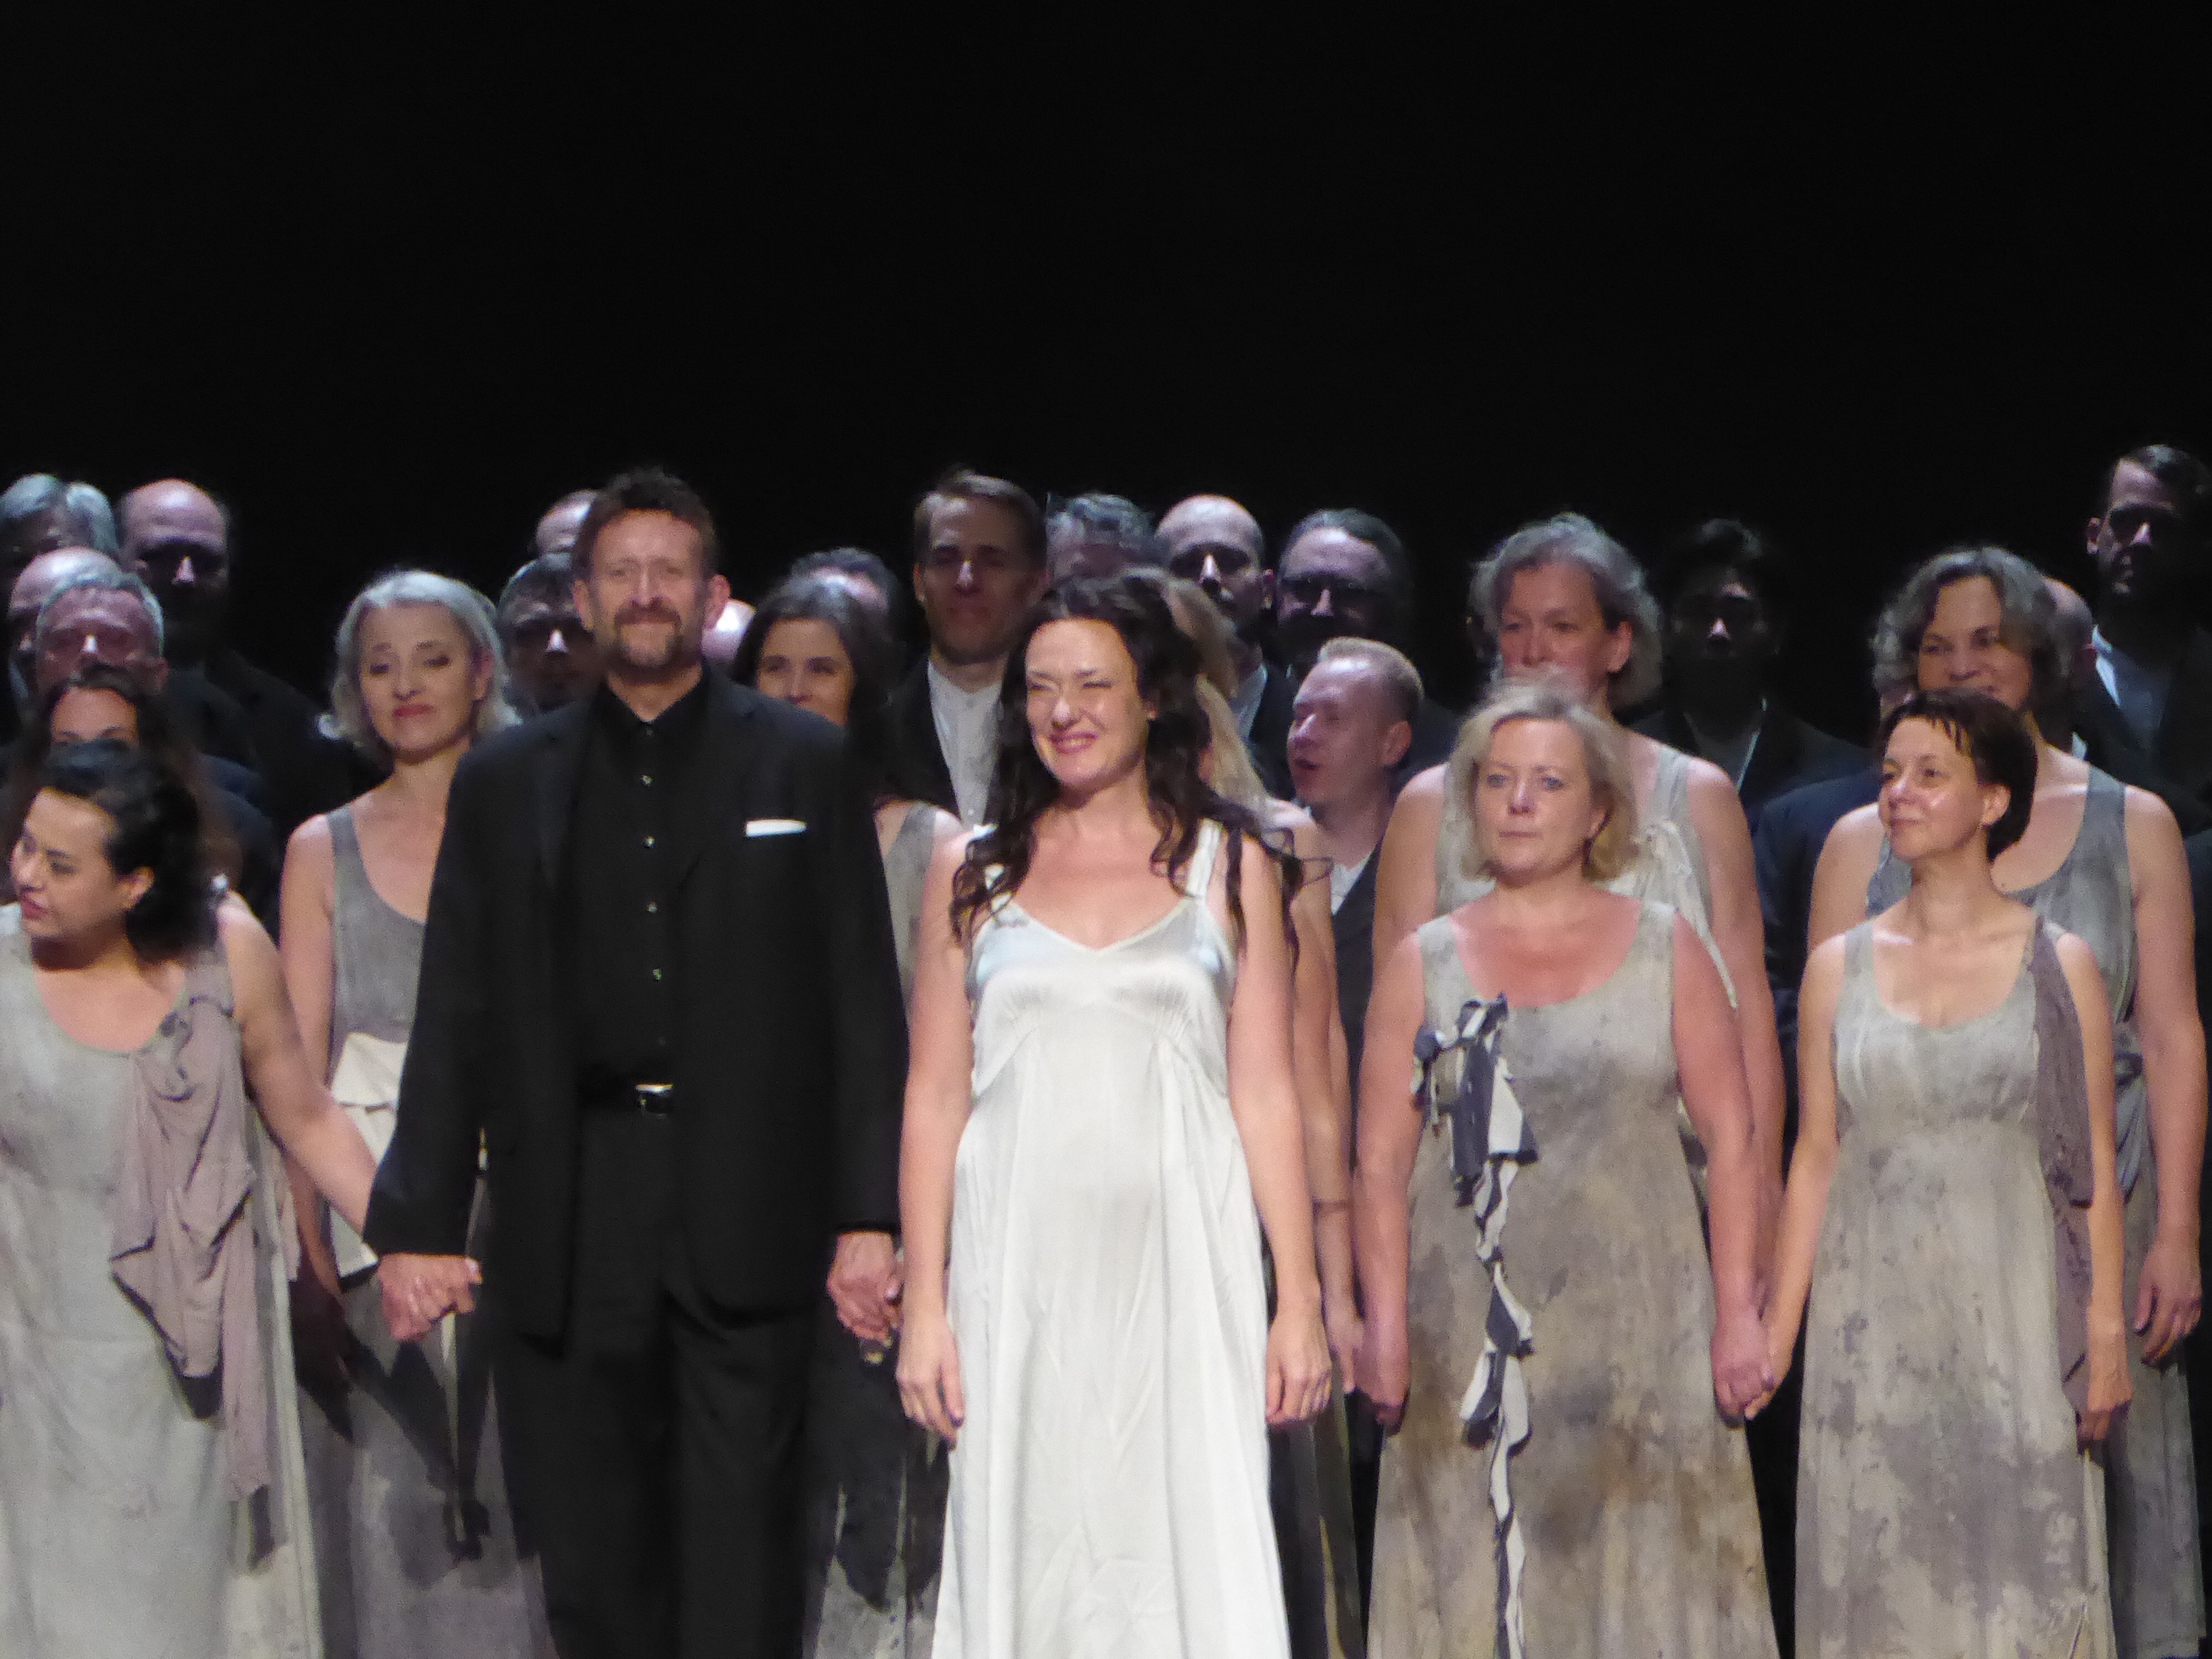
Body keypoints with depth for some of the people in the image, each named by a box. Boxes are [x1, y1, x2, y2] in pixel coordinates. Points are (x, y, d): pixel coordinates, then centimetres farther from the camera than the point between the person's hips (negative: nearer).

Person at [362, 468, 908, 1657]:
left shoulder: (802, 766, 8)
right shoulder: (504, 782, 13)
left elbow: (863, 1002, 4)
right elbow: (454, 1023, 10)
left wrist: (869, 1214, -5)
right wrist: (417, 1224, 2)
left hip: (748, 1224, -2)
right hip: (570, 1234, 2)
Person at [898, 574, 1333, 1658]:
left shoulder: (1230, 868, 8)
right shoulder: (972, 874, 10)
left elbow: (1265, 1094, 6)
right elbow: (935, 1099, 9)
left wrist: (1299, 1302, -1)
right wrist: (923, 1308, 1)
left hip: (1183, 1272, -1)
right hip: (1019, 1273, 1)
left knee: (1194, 1556, -6)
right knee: (1028, 1555, -1)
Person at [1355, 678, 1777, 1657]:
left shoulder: (1666, 950, 8)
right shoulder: (1424, 965, 8)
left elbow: (1731, 1141, 4)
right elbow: (1381, 1164, 4)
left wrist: (1737, 1310, -4)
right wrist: (1385, 1327, -6)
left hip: (1636, 1322, 0)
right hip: (1471, 1334, 0)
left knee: (1644, 1574, -2)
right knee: (1477, 1580, -3)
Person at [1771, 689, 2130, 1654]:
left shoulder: (2057, 964, 1)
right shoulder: (1840, 966, 6)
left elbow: (2095, 1169, 1)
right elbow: (1816, 1159, 9)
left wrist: (2107, 1336, -3)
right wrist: (1775, 1334, 5)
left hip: (2010, 1311, -2)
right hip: (1872, 1313, 2)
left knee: (2018, 1567, -1)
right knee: (1877, 1571, 3)